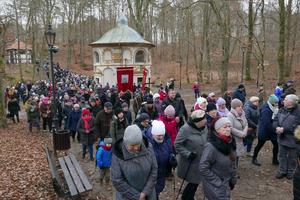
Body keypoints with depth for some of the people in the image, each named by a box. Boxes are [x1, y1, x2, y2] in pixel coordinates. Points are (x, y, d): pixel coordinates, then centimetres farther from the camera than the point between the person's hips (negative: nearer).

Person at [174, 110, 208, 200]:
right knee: (193, 182, 3)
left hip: (200, 162, 7)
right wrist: (188, 154, -24)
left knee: (196, 182, 18)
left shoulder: (204, 128, -1)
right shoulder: (185, 129, -23)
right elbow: (177, 145, -19)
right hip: (190, 163, -6)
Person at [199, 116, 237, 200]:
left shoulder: (230, 142, -4)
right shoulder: (211, 147, -27)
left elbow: (232, 162, 10)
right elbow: (203, 169, -23)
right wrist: (218, 182, -16)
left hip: (226, 183, 7)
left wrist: (233, 179, 12)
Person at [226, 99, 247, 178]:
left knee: (237, 155, 16)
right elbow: (230, 128, -26)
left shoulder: (242, 114, 7)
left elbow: (246, 124, 14)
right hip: (232, 139, -8)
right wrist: (241, 134, -19)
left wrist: (244, 132, -6)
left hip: (239, 139, 8)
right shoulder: (230, 115, -19)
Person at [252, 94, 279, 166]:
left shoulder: (274, 109, 5)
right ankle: (254, 159, 23)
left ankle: (275, 160, 23)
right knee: (260, 145, 6)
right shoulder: (266, 110, -22)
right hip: (264, 131, -8)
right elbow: (267, 123, -25)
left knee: (276, 145, 8)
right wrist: (274, 131, -21)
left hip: (272, 131, 8)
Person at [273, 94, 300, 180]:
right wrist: (277, 127, -15)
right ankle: (282, 171, 31)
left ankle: (290, 172, 34)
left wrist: (284, 129, -24)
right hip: (282, 138, 5)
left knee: (292, 157, 15)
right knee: (282, 155, 17)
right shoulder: (281, 110, 1)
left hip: (293, 140, -5)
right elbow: (275, 120, 5)